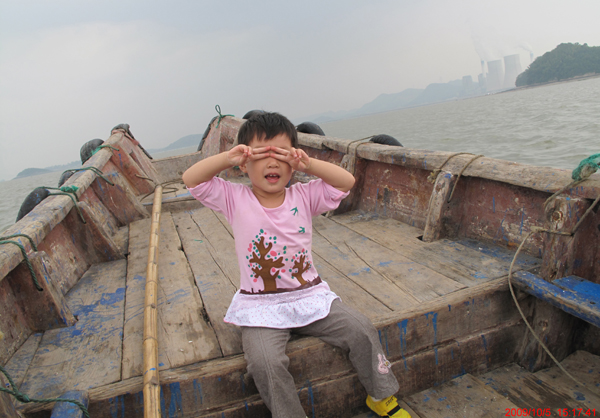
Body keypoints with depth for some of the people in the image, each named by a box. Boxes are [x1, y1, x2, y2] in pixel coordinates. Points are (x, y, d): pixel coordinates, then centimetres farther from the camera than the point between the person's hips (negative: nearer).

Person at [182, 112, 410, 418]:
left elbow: (346, 182, -8)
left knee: (362, 331, -5)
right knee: (264, 362, -27)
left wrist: (308, 164, -21)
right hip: (261, 307, -2)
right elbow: (191, 180, -11)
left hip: (310, 297, 3)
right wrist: (228, 157, -22)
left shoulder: (303, 196, 0)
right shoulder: (236, 200, -5)